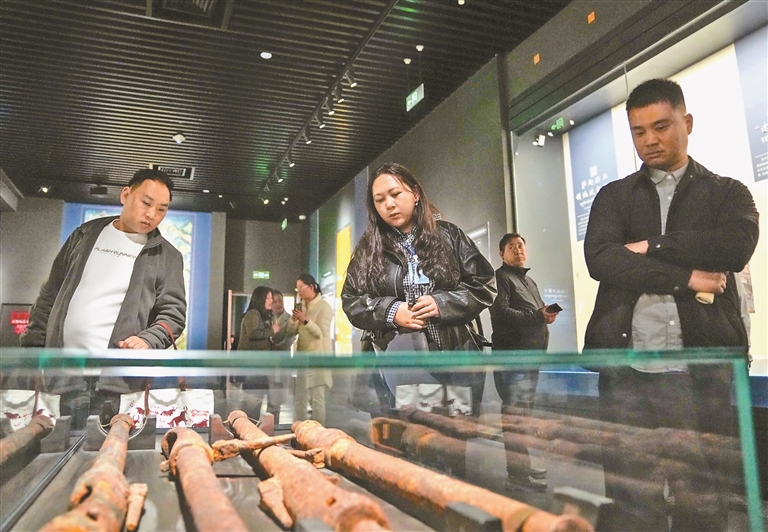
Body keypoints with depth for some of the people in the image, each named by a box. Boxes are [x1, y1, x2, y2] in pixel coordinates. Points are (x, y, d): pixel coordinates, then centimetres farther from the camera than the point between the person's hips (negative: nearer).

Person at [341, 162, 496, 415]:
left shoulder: (449, 236, 7)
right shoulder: (368, 251, 10)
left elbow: (483, 285, 5)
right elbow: (351, 301, 7)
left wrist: (443, 303, -11)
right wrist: (390, 311, -11)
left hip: (454, 359, 0)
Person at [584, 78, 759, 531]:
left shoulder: (727, 192, 12)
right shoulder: (613, 196, 14)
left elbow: (736, 247, -10)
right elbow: (600, 257, -5)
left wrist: (650, 247, -6)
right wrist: (685, 277, -9)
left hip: (701, 369, 0)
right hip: (625, 369, 1)